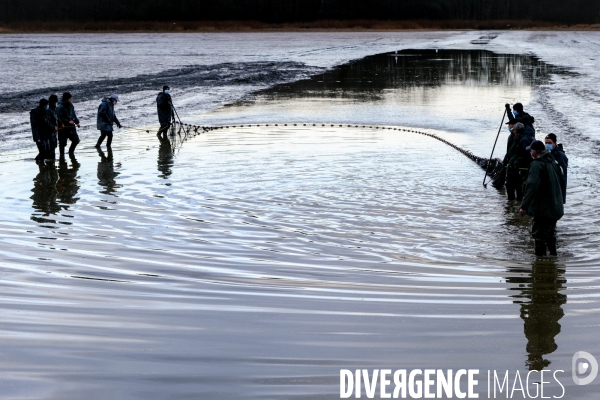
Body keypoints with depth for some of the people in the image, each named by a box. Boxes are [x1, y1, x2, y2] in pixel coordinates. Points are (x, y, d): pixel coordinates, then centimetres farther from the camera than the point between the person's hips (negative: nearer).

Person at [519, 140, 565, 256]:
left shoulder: (537, 164, -17)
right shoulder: (553, 162, 11)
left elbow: (532, 187, -26)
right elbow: (561, 182, 21)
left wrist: (524, 206, -26)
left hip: (542, 208, -9)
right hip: (556, 207, 9)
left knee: (539, 234, -3)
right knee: (551, 233, 21)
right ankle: (553, 254, 29)